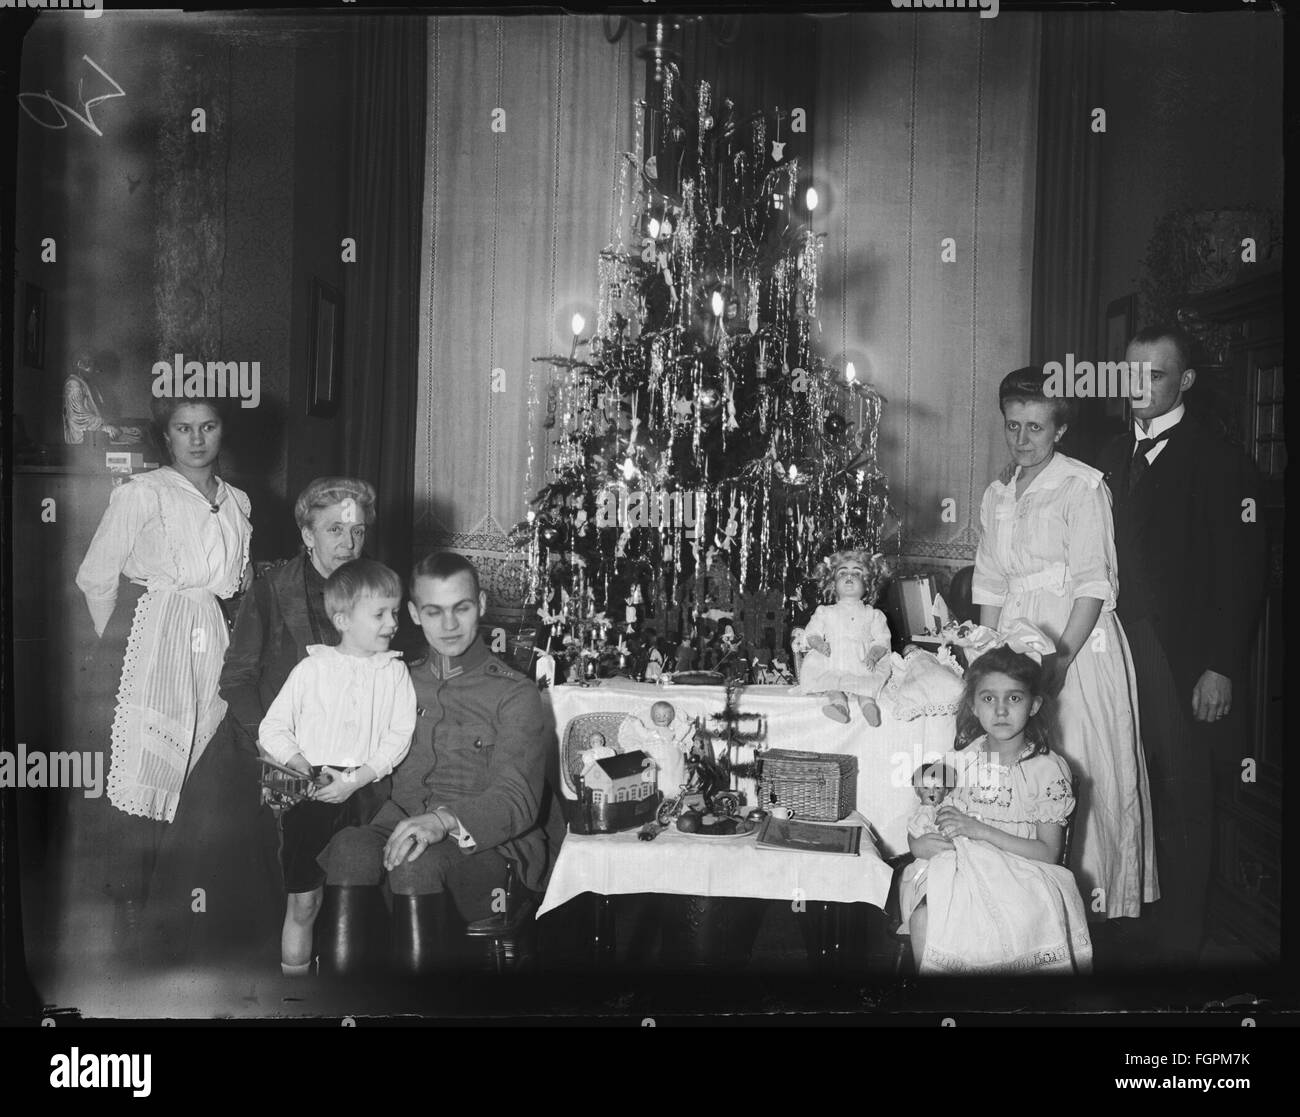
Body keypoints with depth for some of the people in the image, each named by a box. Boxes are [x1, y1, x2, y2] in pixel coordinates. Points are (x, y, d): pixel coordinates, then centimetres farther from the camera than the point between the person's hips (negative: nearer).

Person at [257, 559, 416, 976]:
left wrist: (357, 778, -13)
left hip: (364, 796, 1)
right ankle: (293, 976, 14)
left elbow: (400, 735, -2)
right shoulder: (312, 669, 4)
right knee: (303, 901, 3)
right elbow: (272, 728, 4)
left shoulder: (395, 672, 7)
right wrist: (308, 769, -10)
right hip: (310, 793, -1)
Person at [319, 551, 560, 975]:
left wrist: (445, 820, -27)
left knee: (417, 861, -36)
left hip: (486, 849, -3)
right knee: (350, 845, -30)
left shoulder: (515, 695, 5)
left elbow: (515, 801, -8)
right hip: (402, 827, 4)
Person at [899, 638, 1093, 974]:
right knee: (923, 916, -27)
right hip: (957, 868, 2)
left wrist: (981, 830, -16)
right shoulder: (961, 759, 8)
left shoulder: (1048, 769, -3)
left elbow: (1049, 852, -7)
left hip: (1020, 877, -2)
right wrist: (919, 842, -14)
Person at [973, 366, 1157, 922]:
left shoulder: (1084, 487, -6)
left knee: (1080, 767, -4)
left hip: (1077, 640, -5)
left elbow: (1092, 584, -12)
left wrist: (1061, 657, -21)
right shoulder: (996, 495, 13)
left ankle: (1090, 893, 8)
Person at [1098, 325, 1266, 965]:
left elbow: (1240, 572, -9)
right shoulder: (1114, 457, 14)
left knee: (1182, 796, 2)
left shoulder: (1218, 461, -6)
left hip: (1183, 657, -5)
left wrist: (1221, 667, -14)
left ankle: (1179, 936, 13)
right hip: (1119, 647, 5)